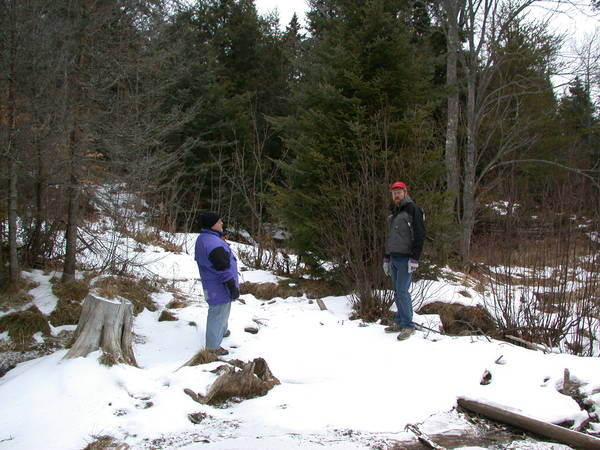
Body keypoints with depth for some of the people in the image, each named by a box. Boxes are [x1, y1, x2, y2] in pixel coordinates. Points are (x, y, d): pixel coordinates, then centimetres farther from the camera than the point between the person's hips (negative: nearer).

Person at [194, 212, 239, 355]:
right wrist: (233, 288, -20)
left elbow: (200, 259, 18)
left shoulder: (202, 239, 4)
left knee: (221, 310, 29)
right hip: (219, 287, -10)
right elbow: (224, 269, -27)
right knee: (219, 313, 3)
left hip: (210, 283, 10)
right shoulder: (214, 243, -30)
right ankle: (213, 346, 15)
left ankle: (222, 331, 49)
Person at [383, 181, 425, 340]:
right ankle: (399, 322, 17)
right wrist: (386, 258, 20)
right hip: (394, 258, 8)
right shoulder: (393, 213, 18)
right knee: (397, 291, 10)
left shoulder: (412, 209, -8)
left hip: (405, 259, -8)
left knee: (402, 291, -11)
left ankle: (408, 325, -3)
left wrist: (414, 258, -20)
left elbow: (419, 235, -14)